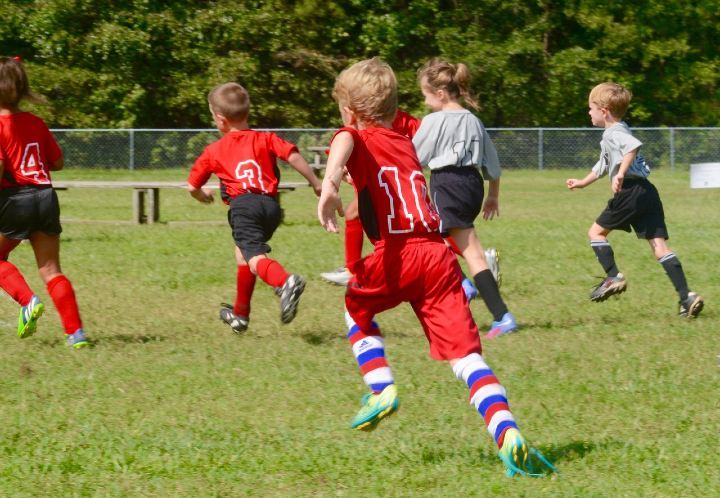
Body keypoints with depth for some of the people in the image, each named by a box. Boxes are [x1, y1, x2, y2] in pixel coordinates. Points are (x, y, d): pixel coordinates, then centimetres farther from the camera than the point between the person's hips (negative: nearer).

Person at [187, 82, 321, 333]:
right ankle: (240, 314, 38)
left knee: (255, 258, -21)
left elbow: (192, 186, 24)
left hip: (243, 204, -5)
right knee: (242, 253, 27)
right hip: (271, 206, 5)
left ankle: (286, 282, -55)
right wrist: (316, 184, 11)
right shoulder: (265, 139, 20)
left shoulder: (213, 151, 18)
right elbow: (293, 156, 4)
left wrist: (203, 196, 48)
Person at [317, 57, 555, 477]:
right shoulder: (406, 144, 25)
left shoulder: (356, 138, 7)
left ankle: (381, 389, 12)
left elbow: (343, 145, -17)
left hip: (396, 255, -4)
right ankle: (509, 436, -23)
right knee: (466, 354, -3)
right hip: (438, 254, 4)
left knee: (356, 308, 29)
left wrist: (329, 185, -37)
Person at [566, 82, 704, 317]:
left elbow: (633, 146, -29)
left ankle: (613, 277, 0)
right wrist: (583, 182, 52)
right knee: (659, 245, 2)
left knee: (597, 231, 9)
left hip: (631, 191, -9)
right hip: (648, 192, 9)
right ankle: (686, 297, -8)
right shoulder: (619, 131, 26)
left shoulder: (613, 132, -5)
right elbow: (604, 165, 42)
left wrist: (620, 174, -30)